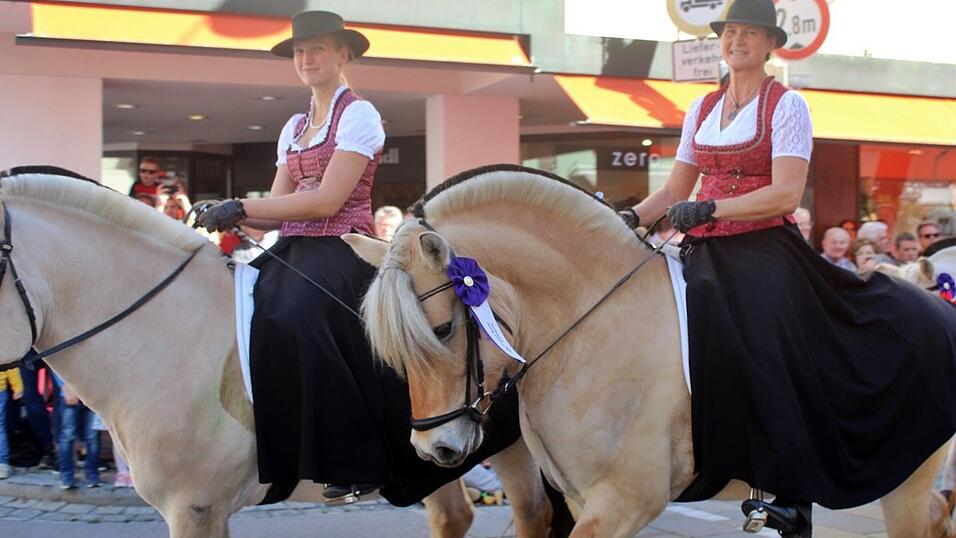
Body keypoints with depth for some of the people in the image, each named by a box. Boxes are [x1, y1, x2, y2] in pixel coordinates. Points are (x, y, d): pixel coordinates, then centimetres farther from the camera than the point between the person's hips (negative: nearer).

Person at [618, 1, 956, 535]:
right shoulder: (702, 109, 15)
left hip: (764, 255, -6)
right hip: (706, 257, 6)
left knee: (769, 369, -11)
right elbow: (675, 190, 16)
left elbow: (786, 194, -15)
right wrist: (633, 217, -2)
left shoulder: (787, 105, -4)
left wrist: (709, 209, -24)